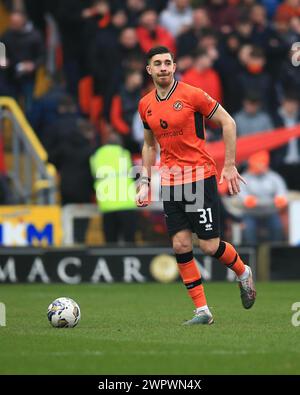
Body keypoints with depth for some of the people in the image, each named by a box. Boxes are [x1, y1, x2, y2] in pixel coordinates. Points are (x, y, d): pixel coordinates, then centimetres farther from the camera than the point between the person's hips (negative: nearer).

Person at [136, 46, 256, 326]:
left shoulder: (192, 95, -9)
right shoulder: (145, 105, 8)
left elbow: (228, 123, -4)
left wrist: (229, 166, -5)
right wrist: (144, 183, 13)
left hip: (200, 175, -5)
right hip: (170, 182, 5)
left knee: (209, 246, -7)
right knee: (181, 245, -3)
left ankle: (243, 273, 25)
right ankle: (202, 311, 4)